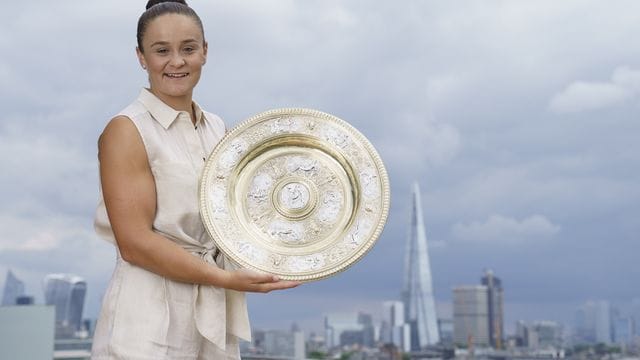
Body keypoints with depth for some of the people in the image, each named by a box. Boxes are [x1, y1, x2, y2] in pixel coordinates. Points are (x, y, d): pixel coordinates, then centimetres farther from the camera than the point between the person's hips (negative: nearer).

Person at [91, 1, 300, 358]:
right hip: (151, 322, -6)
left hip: (215, 316, 6)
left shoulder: (217, 128, 9)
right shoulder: (127, 130, -11)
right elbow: (135, 242, -18)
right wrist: (226, 279, -21)